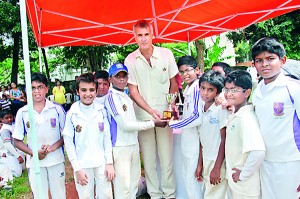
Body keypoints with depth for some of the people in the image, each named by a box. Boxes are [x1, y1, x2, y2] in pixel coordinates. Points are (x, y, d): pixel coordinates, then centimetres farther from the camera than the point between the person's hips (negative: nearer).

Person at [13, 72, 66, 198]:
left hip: (56, 160, 0)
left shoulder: (57, 109, -4)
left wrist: (54, 146, -15)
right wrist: (33, 153, -12)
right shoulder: (22, 113, -2)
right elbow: (17, 141, 3)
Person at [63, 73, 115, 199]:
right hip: (82, 165, -2)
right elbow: (68, 143, -6)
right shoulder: (72, 114, -8)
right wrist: (77, 169, -8)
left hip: (102, 163, 2)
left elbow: (107, 138, 2)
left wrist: (109, 163, -1)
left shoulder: (101, 111, -2)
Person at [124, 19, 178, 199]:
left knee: (167, 156, 4)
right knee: (148, 158, 8)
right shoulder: (130, 60, -4)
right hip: (143, 115, 0)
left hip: (164, 113, 0)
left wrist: (171, 107, -4)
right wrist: (151, 111, -13)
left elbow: (173, 84, 7)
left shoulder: (166, 54, -3)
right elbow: (133, 91, -3)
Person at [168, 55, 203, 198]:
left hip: (195, 142, -10)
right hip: (188, 142, 10)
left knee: (192, 178, 3)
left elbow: (197, 118, -26)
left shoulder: (197, 88, -20)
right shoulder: (188, 89, 12)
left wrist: (173, 124, -16)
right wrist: (179, 119, 6)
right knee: (186, 174, 22)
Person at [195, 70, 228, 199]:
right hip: (206, 160, 6)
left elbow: (224, 140, -13)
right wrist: (200, 164, 10)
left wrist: (217, 168, -13)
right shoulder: (201, 110, 5)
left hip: (218, 162, -6)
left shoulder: (221, 109, -14)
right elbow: (202, 140, 9)